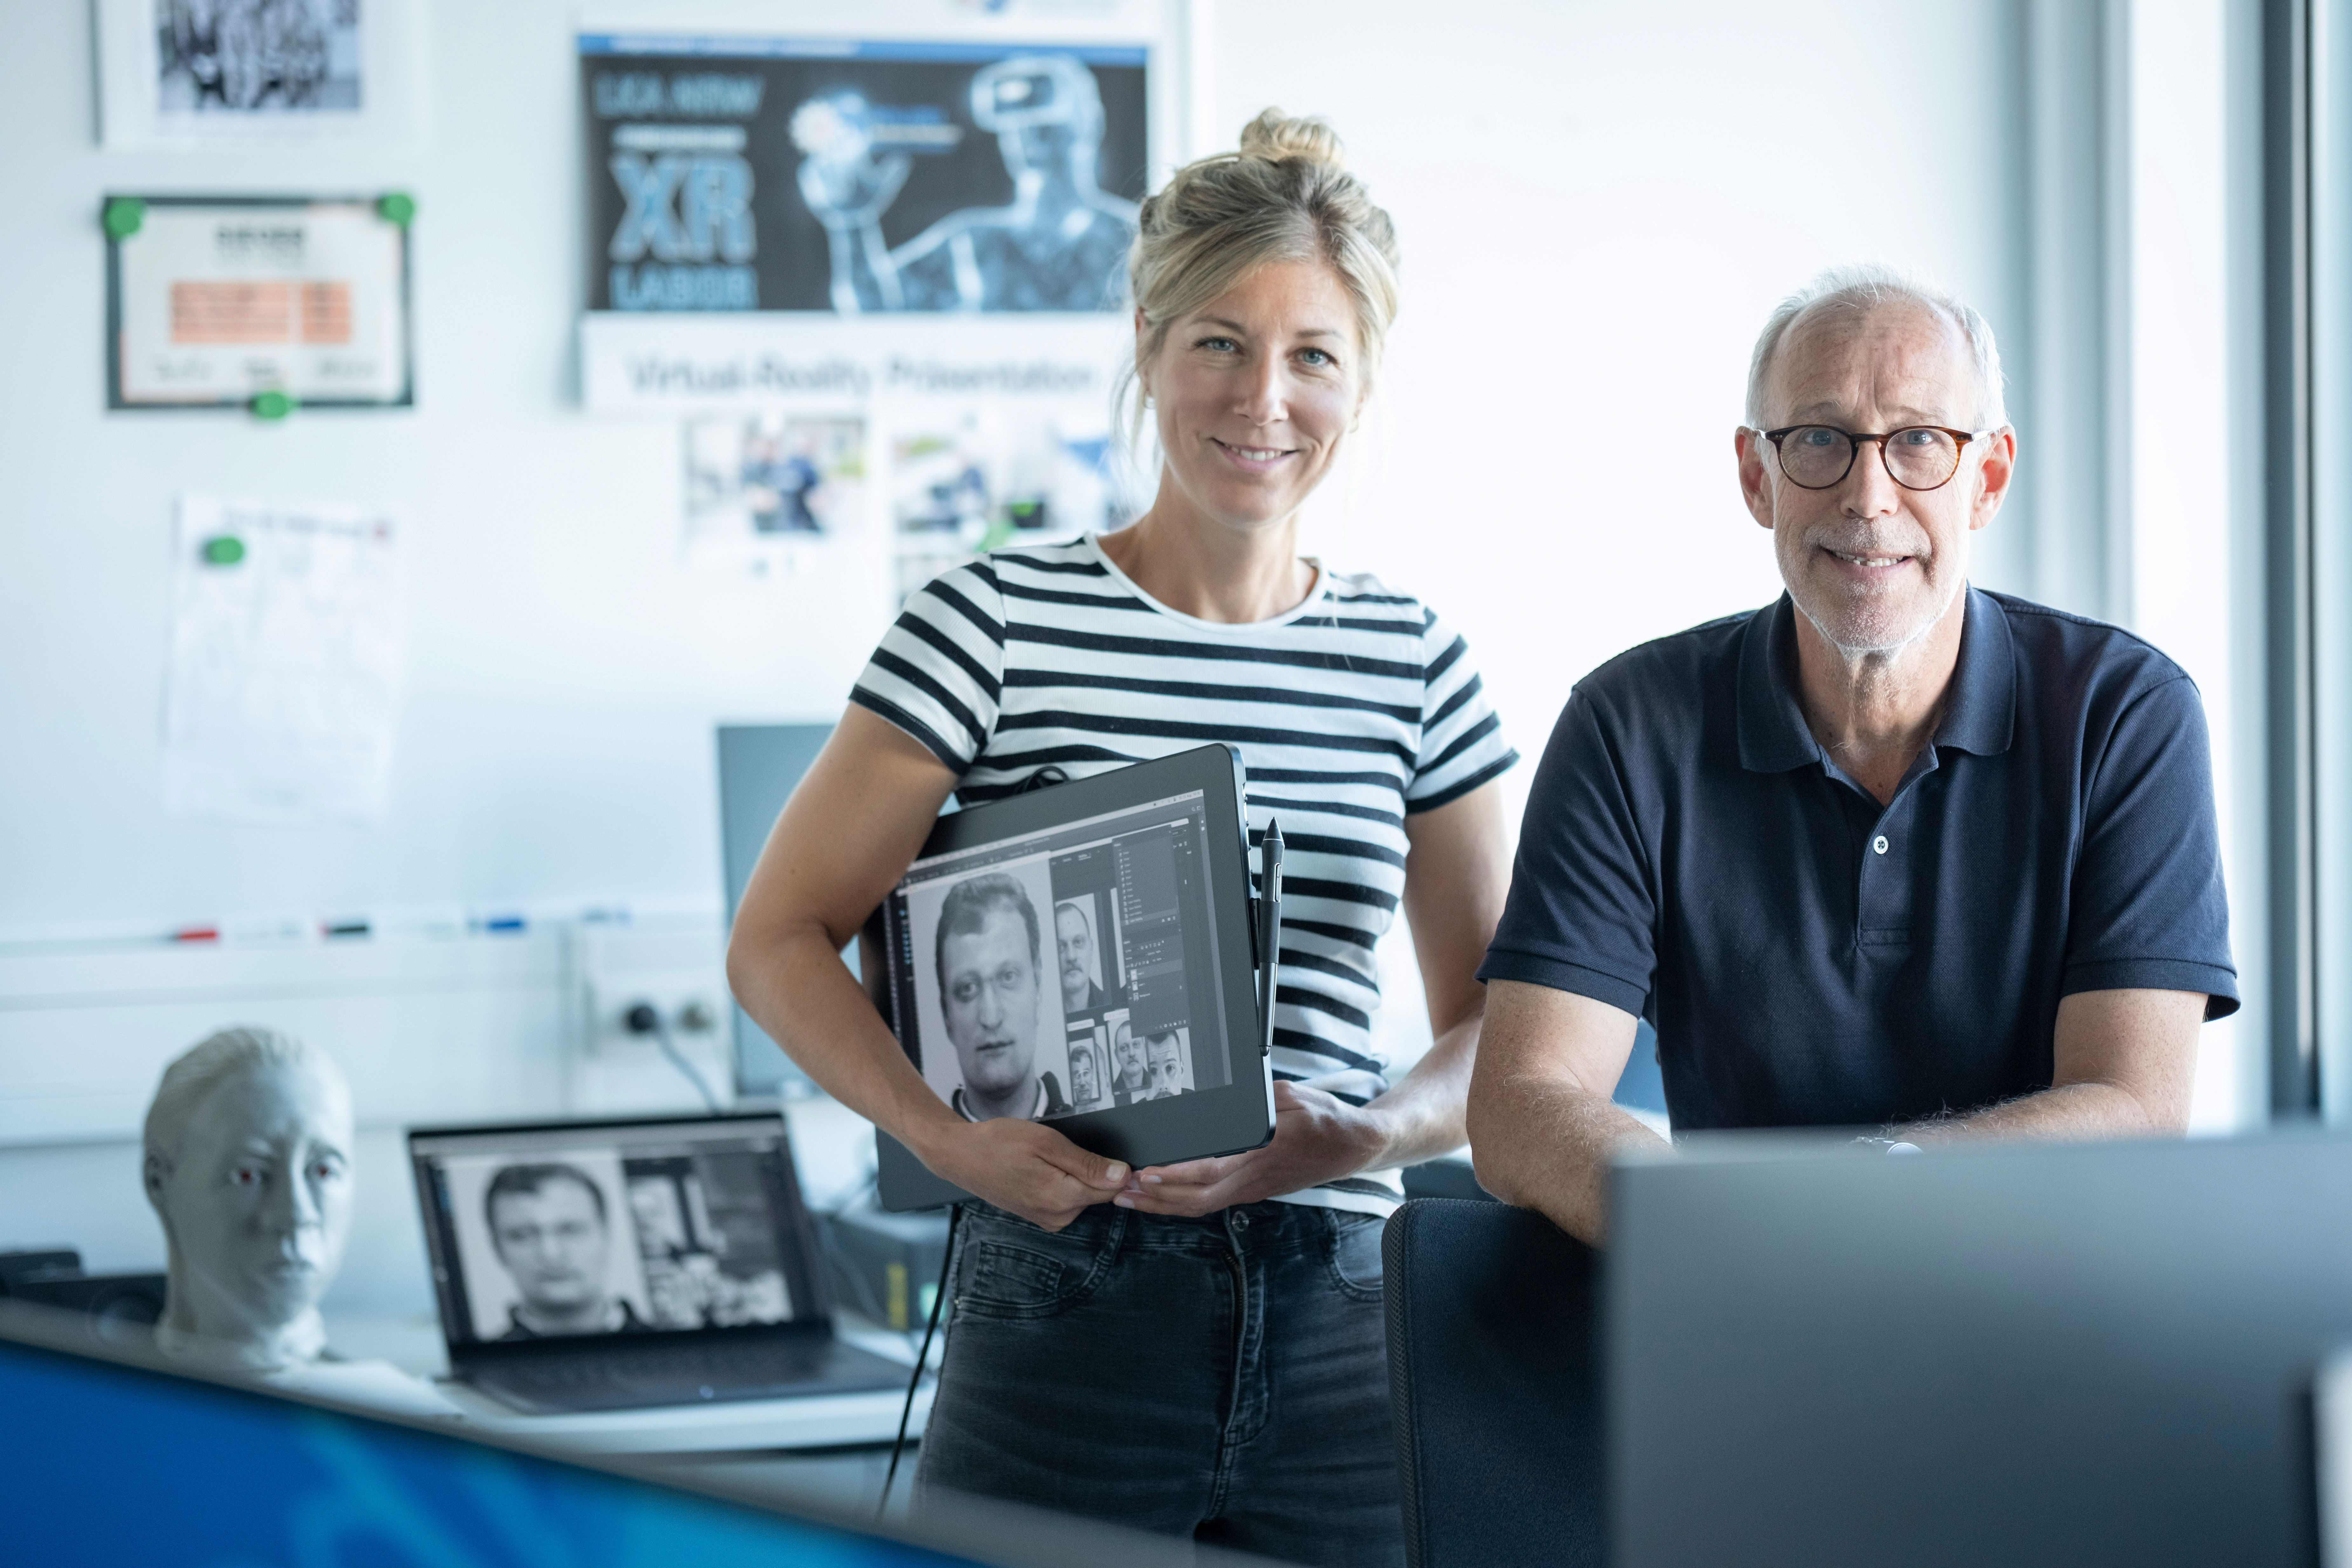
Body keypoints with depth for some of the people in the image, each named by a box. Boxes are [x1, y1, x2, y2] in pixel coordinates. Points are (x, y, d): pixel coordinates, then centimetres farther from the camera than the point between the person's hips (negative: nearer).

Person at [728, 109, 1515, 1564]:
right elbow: (779, 939, 0)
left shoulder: (1412, 661, 8)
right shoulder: (1002, 626, -2)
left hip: (1340, 1322, 3)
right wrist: (948, 1136, -15)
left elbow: (1506, 1020, 12)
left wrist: (1362, 1137, -8)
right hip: (1070, 1314, -3)